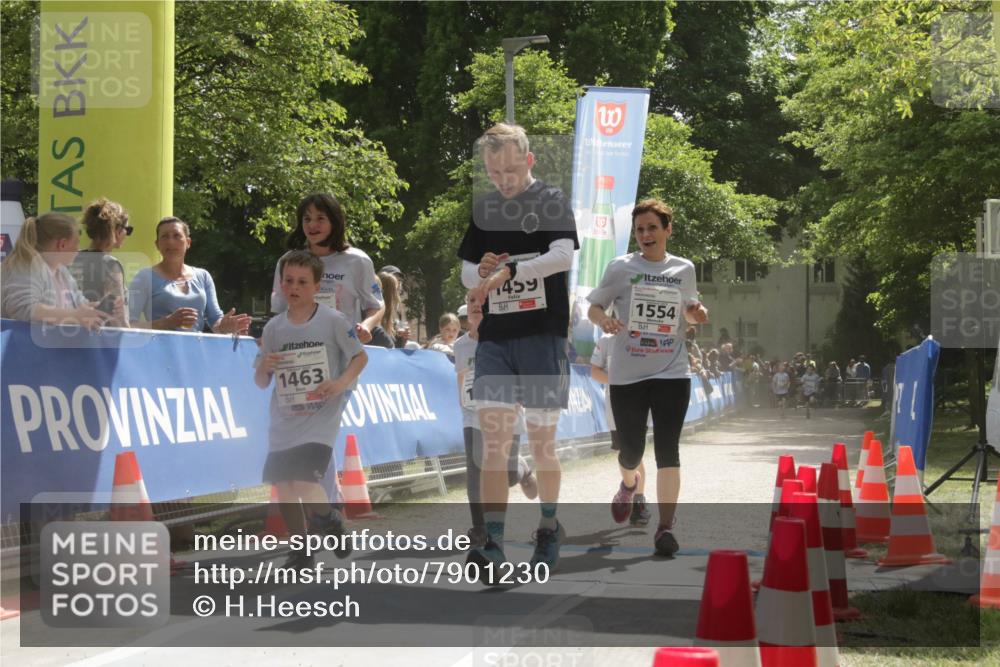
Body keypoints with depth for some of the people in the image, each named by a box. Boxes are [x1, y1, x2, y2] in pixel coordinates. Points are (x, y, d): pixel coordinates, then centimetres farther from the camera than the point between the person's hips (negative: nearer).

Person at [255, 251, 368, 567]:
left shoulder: (333, 321, -6)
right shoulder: (274, 327, 5)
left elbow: (360, 356, 3)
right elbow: (261, 382, 11)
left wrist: (341, 382, -15)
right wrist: (264, 367, -12)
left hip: (321, 419, -5)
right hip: (284, 422, 5)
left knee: (305, 482, -19)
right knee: (282, 485, 3)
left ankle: (330, 521, 13)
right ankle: (300, 551, 22)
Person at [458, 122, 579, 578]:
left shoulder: (552, 201, -1)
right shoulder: (483, 207, 13)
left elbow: (563, 254, -18)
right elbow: (467, 272, 19)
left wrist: (508, 271, -28)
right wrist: (481, 271, -5)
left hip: (543, 335, -3)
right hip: (495, 337, 3)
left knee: (541, 443, 4)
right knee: (493, 438, -9)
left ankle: (548, 527, 27)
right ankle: (493, 547, -15)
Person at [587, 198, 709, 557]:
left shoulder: (684, 269, 6)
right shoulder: (620, 267, -1)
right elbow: (593, 308, 4)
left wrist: (698, 313, -3)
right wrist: (604, 319, -19)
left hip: (672, 372, 0)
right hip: (627, 375, 0)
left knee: (667, 449, -10)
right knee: (631, 449, 6)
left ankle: (666, 526, -8)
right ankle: (628, 483, 43)